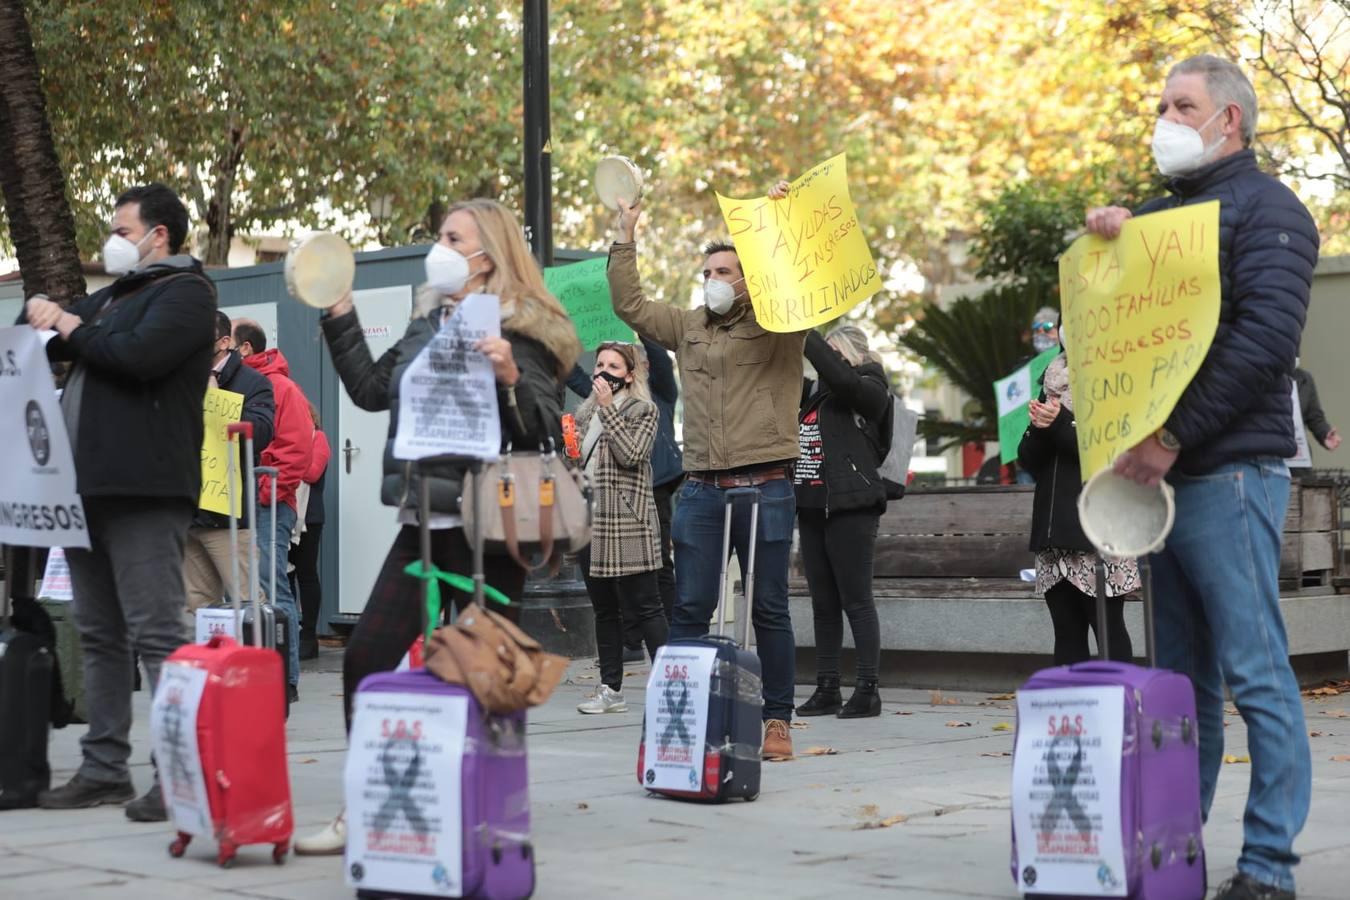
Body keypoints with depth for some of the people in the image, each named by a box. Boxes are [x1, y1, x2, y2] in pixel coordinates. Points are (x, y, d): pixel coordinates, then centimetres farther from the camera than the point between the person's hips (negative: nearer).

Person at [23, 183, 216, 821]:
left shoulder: (184, 292, -4)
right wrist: (43, 315, 2)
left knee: (156, 634, -10)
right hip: (90, 486, 9)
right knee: (99, 635, 11)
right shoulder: (115, 295, 24)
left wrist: (70, 329, -5)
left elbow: (139, 354, -20)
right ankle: (104, 769, 18)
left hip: (145, 491, -9)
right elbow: (52, 330, 25)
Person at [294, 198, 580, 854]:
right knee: (365, 658, 4)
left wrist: (509, 377, -29)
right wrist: (339, 318, 21)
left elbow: (545, 429, -12)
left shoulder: (519, 331, -7)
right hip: (422, 522, 8)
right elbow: (371, 390, 22)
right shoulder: (426, 325, 16)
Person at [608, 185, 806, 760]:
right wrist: (625, 238, 19)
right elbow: (629, 305, 21)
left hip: (765, 488, -4)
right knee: (689, 609, 3)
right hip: (701, 490, 4)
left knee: (769, 609, 1)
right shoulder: (688, 328, 17)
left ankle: (777, 721, 7)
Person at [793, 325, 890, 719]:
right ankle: (826, 689, 13)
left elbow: (840, 376, -21)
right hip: (812, 507, 7)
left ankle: (868, 690, -2)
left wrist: (805, 333, -21)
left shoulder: (870, 388, -2)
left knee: (856, 600, -6)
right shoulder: (817, 392, 18)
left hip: (851, 508, -7)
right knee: (823, 603, 9)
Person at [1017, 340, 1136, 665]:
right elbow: (1027, 460, 13)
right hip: (1054, 531, 6)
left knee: (1108, 631, -5)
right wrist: (1038, 428, -6)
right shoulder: (1052, 385, 17)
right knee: (1067, 634, 6)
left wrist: (1061, 424, -18)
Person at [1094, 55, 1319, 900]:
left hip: (1230, 470, -8)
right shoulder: (1163, 211, 21)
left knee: (1256, 673, -6)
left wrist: (1175, 436, -19)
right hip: (1161, 472, 8)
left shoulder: (1264, 206, -2)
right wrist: (1107, 238, 5)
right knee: (1184, 677, 11)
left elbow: (1267, 337, -15)